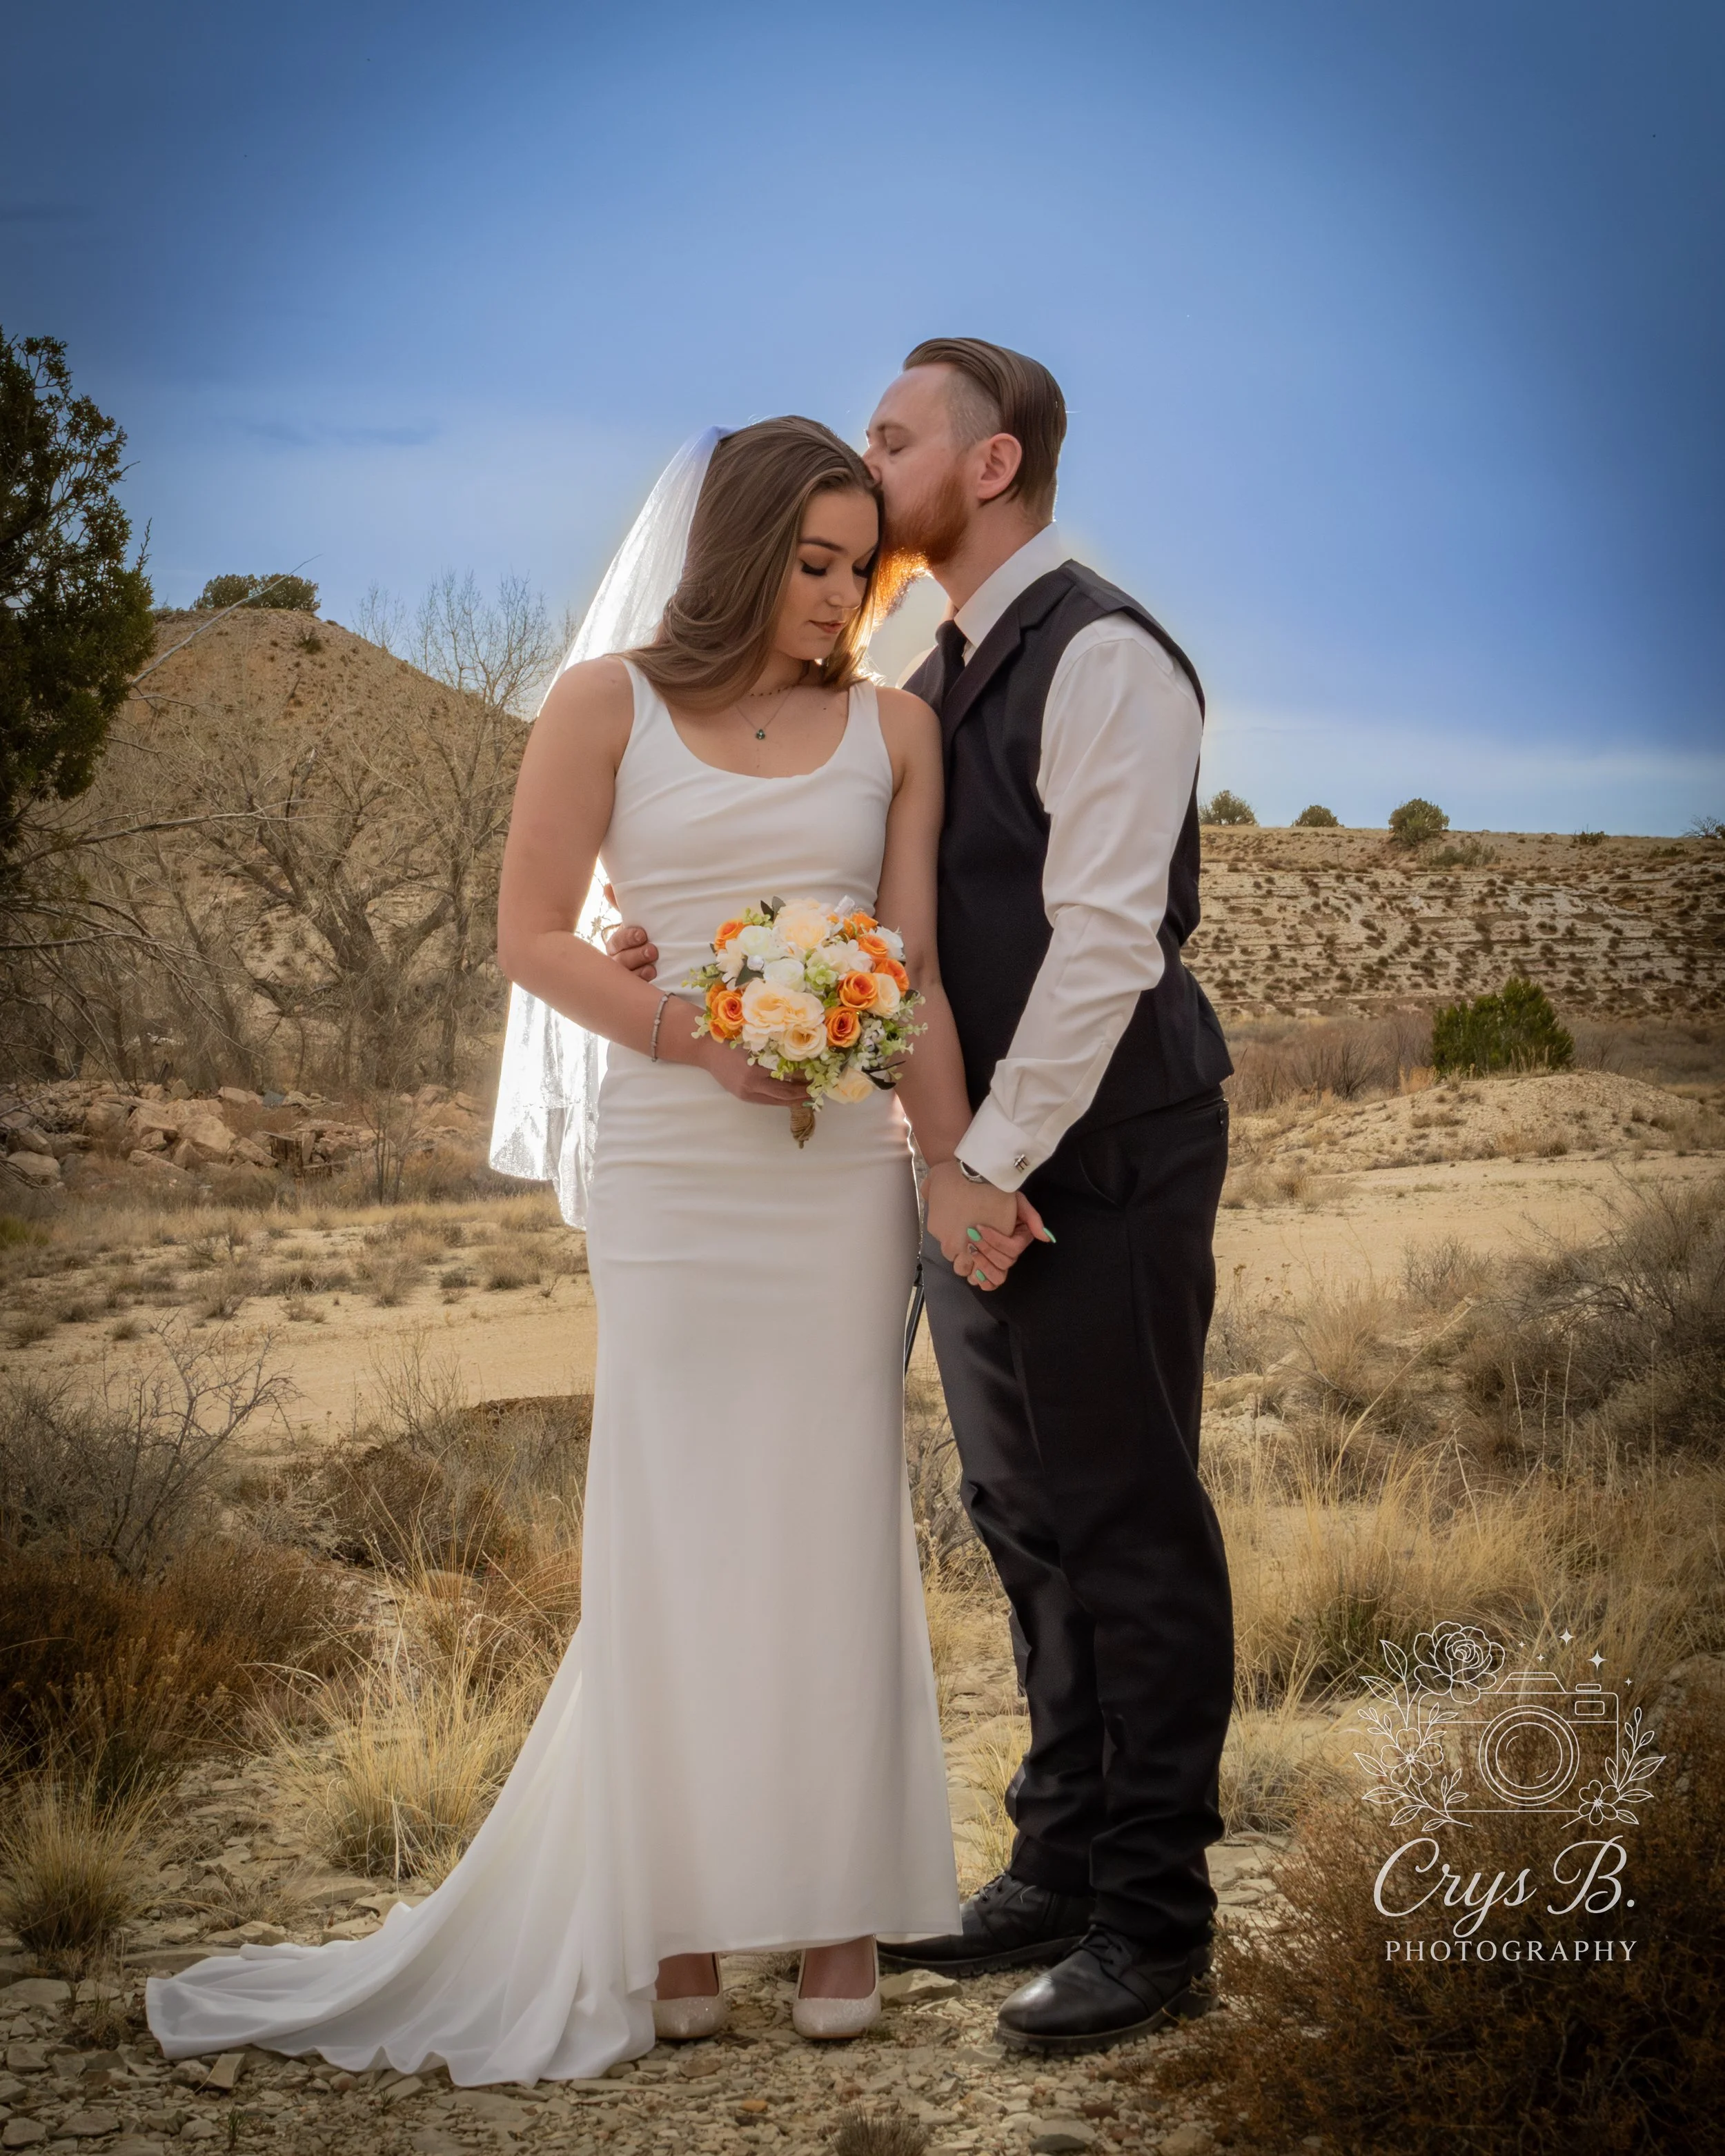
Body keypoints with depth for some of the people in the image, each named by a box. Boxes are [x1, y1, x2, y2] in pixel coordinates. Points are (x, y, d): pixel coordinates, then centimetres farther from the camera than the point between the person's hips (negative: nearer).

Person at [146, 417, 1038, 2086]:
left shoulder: (892, 725, 6)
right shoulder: (607, 707, 1)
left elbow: (913, 971, 2)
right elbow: (533, 936, 0)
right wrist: (694, 1036, -14)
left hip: (843, 1167, 2)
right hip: (668, 1165, -1)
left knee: (829, 1523, 4)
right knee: (672, 1529, 2)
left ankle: (836, 1909, 13)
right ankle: (677, 1917, 11)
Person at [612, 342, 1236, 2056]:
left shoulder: (1105, 659, -13)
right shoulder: (940, 679, 16)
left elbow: (1104, 938, -19)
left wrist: (997, 1157, -18)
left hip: (1098, 1153, -9)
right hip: (983, 1154, 9)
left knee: (1127, 1526, -2)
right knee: (1027, 1521, 15)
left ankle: (1154, 1923, 7)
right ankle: (1060, 1869, 27)